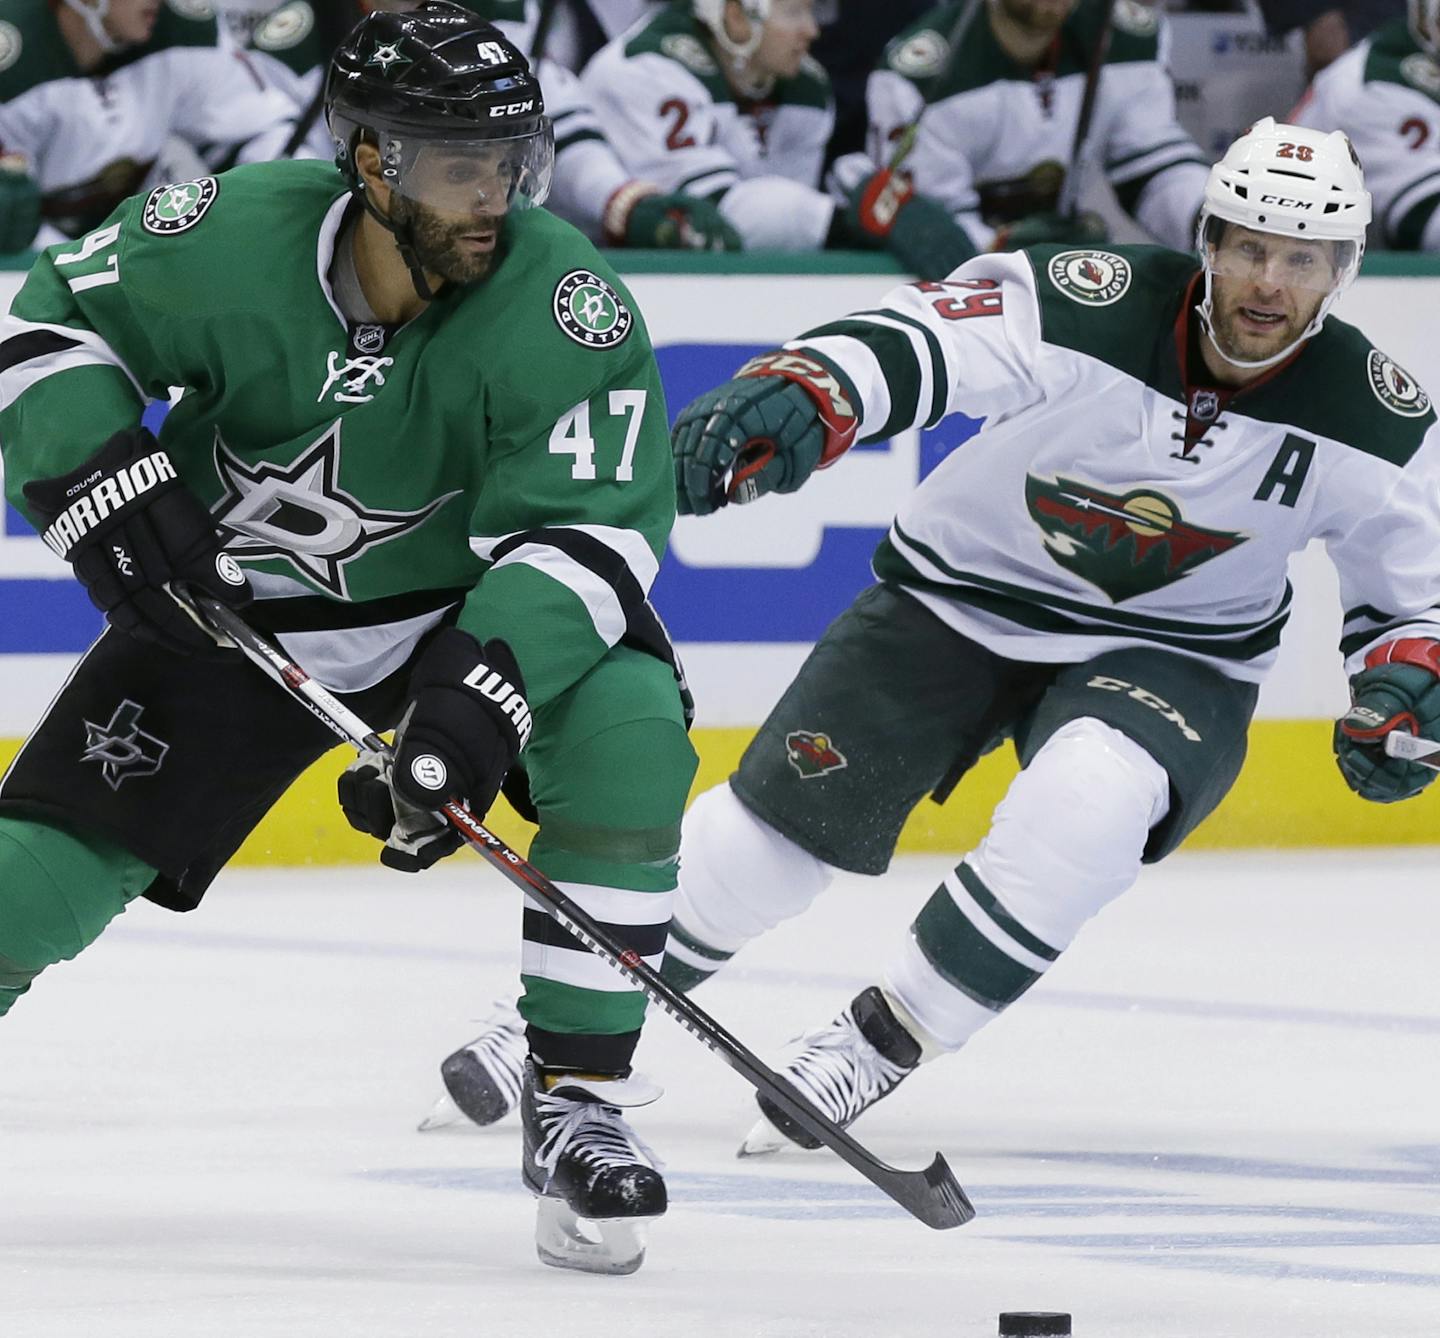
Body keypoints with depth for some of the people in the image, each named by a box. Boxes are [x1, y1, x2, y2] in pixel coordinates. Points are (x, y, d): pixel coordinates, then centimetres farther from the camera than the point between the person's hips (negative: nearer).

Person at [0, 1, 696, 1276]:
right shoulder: (231, 239, -24)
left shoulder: (562, 303, -27)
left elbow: (589, 531, -29)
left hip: (481, 597, -1)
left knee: (626, 741, -28)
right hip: (229, 598, 1)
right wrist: (107, 491, -21)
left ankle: (578, 1100, -15)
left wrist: (481, 695, -42)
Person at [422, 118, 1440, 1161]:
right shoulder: (1092, 307, -25)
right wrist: (796, 397, -58)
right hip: (960, 596, 0)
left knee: (1087, 803, -31)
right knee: (778, 822, -1)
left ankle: (885, 1039, -14)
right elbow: (900, 343, -38)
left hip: (1165, 649, 0)